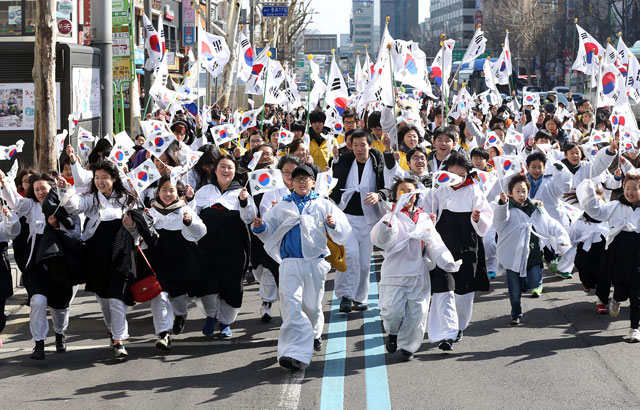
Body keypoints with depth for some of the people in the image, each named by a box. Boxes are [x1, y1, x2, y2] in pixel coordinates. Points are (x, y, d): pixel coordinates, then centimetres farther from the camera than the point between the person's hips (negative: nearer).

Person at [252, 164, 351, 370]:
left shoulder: (323, 205, 8)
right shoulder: (281, 207, 12)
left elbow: (342, 234, 4)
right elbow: (269, 234, 16)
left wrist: (333, 225, -18)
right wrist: (260, 227, -6)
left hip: (315, 262, 1)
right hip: (290, 263, 0)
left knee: (312, 305, 11)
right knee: (291, 305, -14)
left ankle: (313, 334, 42)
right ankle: (294, 353, -19)